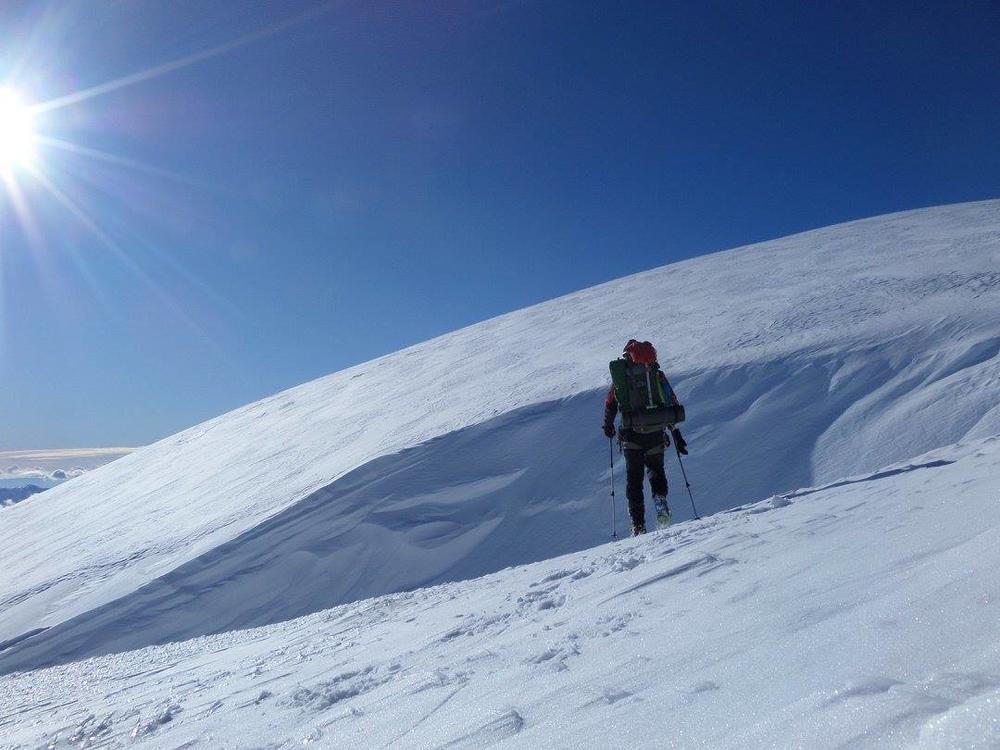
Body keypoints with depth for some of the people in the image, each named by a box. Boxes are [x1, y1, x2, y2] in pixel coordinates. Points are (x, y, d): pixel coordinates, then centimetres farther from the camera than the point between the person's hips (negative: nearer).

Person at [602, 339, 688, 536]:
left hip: (632, 435, -1)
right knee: (656, 469, 26)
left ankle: (638, 526, 6)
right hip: (656, 434, 1)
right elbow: (672, 405, 5)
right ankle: (660, 498, -2)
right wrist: (676, 434, 12)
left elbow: (610, 404, 9)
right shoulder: (658, 375, 7)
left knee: (634, 478, 10)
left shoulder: (621, 376, 5)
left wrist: (608, 426, 26)